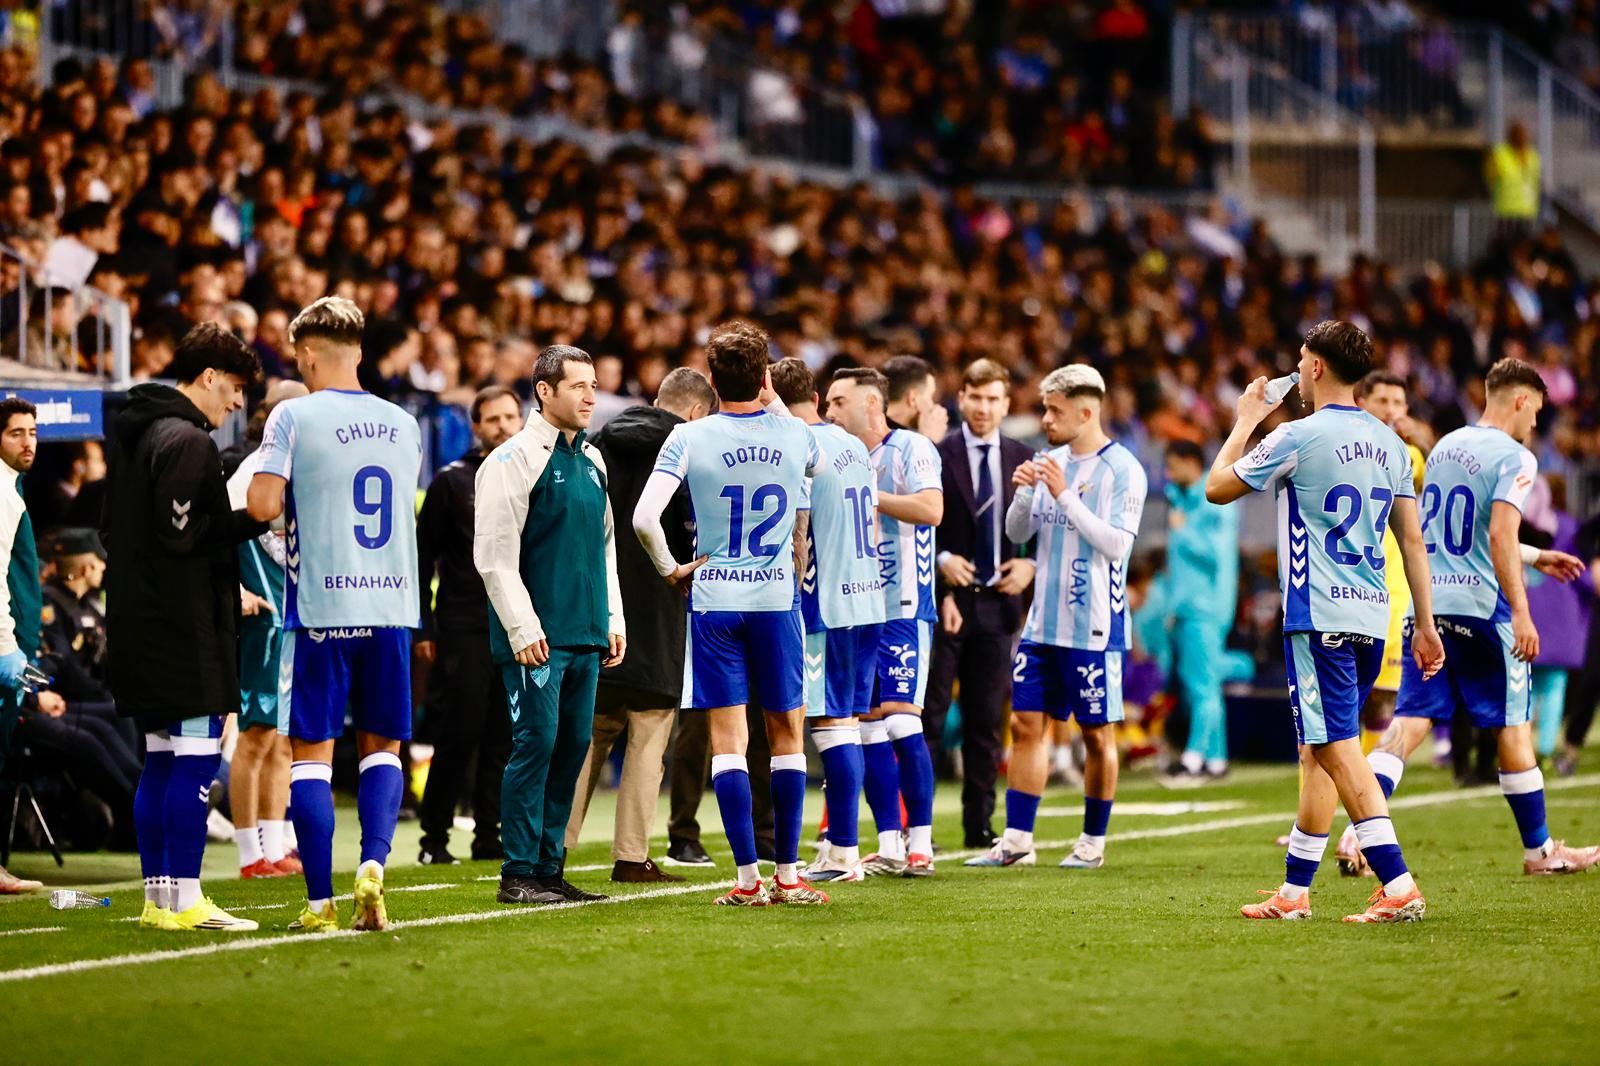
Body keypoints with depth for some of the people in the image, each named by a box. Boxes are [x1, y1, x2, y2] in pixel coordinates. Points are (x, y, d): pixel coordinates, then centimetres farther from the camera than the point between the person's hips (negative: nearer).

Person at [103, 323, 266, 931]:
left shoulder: (135, 433, 17)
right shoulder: (188, 442, -13)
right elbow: (183, 535, -21)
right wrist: (256, 518, -12)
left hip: (137, 624, 10)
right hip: (185, 630, -10)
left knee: (161, 760, 12)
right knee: (197, 758, -7)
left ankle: (158, 897, 15)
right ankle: (184, 900, -7)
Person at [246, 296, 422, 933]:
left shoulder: (295, 416, -6)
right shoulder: (403, 424, 9)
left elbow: (264, 505, -12)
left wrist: (292, 506, 9)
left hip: (320, 608, -4)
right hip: (391, 603, 4)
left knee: (312, 751, 2)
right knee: (383, 746, 13)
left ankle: (320, 903, 0)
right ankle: (373, 862, -9)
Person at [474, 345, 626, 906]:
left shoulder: (592, 459, 16)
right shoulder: (514, 459, -8)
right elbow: (495, 556, -12)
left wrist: (613, 620, 16)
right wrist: (523, 628, -16)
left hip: (586, 635, 8)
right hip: (537, 637, -8)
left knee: (573, 745, 7)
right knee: (536, 743, -9)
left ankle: (549, 869, 14)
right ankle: (518, 875, -4)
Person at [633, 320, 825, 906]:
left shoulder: (689, 438, -7)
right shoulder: (793, 434, 0)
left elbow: (644, 517, -15)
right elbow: (820, 464, 26)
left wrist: (670, 569, 1)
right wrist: (774, 404, 30)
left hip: (714, 599, -1)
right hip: (777, 598, 1)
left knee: (728, 740, 1)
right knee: (786, 734, 9)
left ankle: (749, 878, -3)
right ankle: (788, 874, 10)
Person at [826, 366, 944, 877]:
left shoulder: (911, 448, -5)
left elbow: (931, 509, -20)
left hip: (902, 609, -7)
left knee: (900, 720, -11)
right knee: (867, 726, 5)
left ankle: (921, 846, -5)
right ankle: (889, 848, 9)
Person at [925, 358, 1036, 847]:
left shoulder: (1024, 459, 10)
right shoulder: (936, 455, -2)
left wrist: (1031, 564, -3)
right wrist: (941, 560, -17)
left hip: (998, 601, 4)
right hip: (946, 600, -4)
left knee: (987, 720, 7)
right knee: (928, 714, -5)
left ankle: (980, 823, 12)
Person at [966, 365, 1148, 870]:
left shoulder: (1122, 469, -10)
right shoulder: (1051, 462, 10)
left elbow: (1116, 543, -18)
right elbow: (1017, 534, 13)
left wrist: (1065, 495, -20)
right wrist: (1023, 493, -6)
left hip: (1093, 625, -6)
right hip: (1043, 620, 6)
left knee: (1097, 733, 4)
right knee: (1026, 724, 3)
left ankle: (1093, 842, 14)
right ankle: (1017, 841, 6)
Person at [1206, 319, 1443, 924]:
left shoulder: (1299, 437, -9)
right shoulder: (1389, 444, 11)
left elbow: (1217, 488, 3)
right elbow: (1412, 538, 13)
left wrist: (1245, 422, 17)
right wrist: (1425, 624, 17)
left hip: (1319, 618, -7)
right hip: (1372, 619, 7)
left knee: (1339, 752, -9)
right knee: (1317, 752, 14)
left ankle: (1399, 888, -18)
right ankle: (1294, 891, 18)